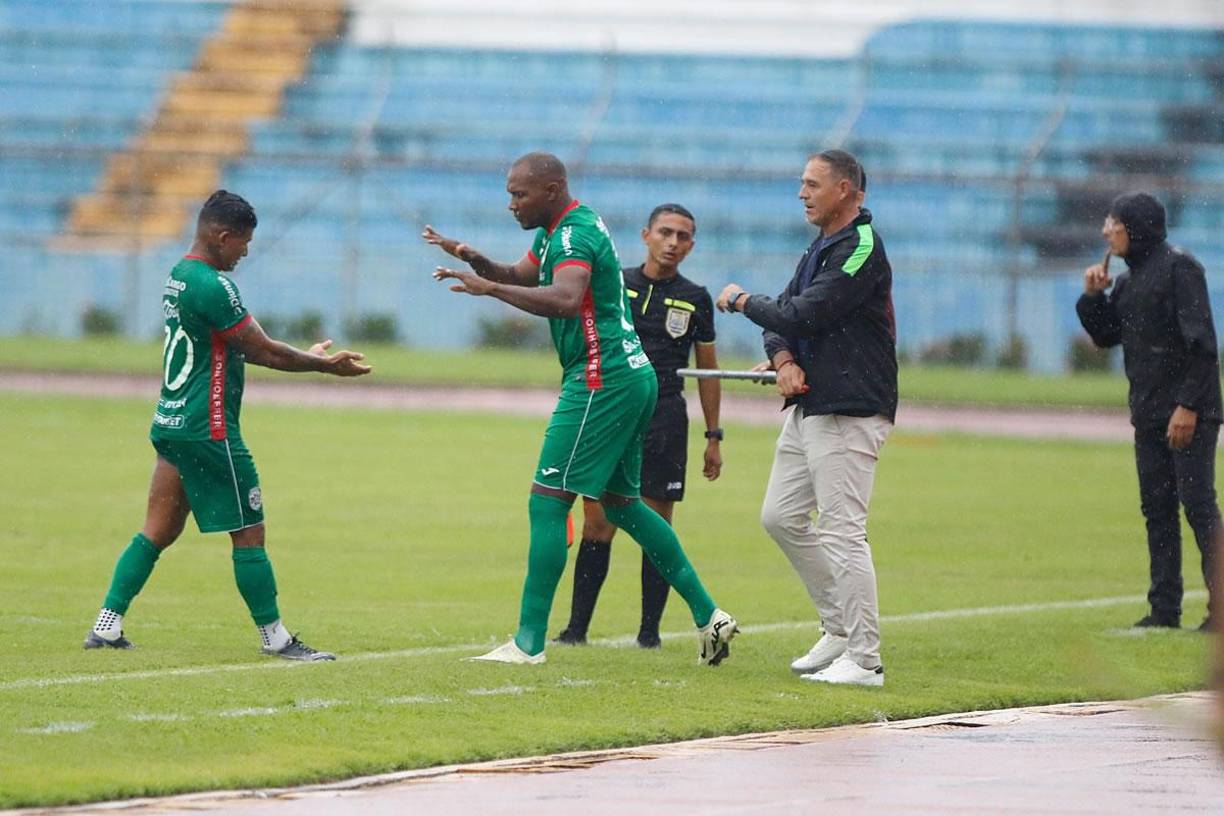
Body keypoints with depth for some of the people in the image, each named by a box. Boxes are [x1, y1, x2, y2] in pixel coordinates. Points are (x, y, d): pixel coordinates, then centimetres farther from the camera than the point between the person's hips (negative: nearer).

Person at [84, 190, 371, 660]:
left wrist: (304, 357, 18)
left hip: (170, 426, 10)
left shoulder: (178, 278, 14)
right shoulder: (212, 286, -17)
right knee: (249, 535, -1)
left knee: (157, 532, 11)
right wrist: (327, 366, -2)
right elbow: (265, 352, -13)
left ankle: (106, 627, 8)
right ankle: (275, 637, 3)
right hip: (208, 432, -10)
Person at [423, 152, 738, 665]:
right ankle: (707, 616, 18)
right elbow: (520, 276, 25)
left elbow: (566, 299, -33)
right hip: (631, 377, 11)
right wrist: (474, 260, 5)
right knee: (621, 504, 18)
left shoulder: (575, 233, -16)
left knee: (547, 502, -9)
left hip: (601, 381, -11)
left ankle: (528, 643, -10)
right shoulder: (557, 231, 16)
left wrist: (489, 288, -35)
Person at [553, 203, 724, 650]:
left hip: (665, 418, 0)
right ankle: (577, 626, 3)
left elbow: (708, 369, 13)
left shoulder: (695, 299, 7)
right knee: (598, 525, -1)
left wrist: (713, 436, 11)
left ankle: (650, 630, 8)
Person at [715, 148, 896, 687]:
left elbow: (802, 316, -20)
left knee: (842, 531, -12)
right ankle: (840, 630, 21)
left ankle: (863, 660, -11)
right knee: (781, 517, 13)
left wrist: (742, 300, -4)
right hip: (808, 407, 11)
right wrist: (784, 361, -7)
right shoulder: (821, 249, 18)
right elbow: (784, 318, 16)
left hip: (848, 414, -11)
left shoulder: (861, 250, -14)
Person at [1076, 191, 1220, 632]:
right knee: (1157, 508, 8)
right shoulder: (1127, 279, 15)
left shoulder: (1179, 267, -9)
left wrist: (1188, 406, -20)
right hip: (1148, 414, 8)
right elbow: (1105, 336, 22)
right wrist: (1093, 296, 5)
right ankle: (1164, 608, 12)